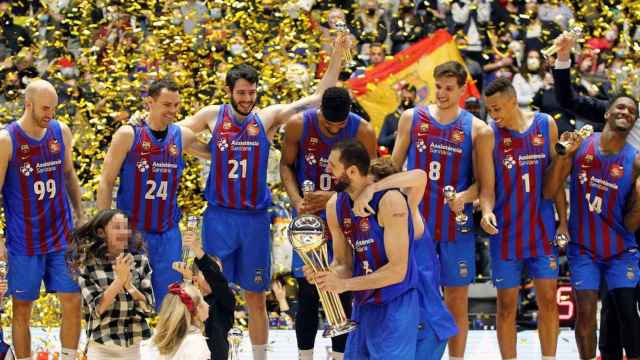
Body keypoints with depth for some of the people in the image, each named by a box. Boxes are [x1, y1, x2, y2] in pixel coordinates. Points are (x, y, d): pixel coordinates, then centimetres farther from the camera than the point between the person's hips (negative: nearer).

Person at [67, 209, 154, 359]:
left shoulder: (140, 261, -1)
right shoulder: (87, 264, -7)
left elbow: (148, 308, -3)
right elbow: (97, 309, -14)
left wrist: (128, 283, -17)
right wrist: (120, 279, -21)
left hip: (133, 346, 2)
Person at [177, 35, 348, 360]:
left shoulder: (269, 117, 0)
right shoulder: (212, 116, 0)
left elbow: (319, 97, 0)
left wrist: (337, 55, -6)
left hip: (254, 219, 1)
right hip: (219, 216, -1)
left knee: (256, 297, 8)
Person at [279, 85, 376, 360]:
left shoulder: (363, 132, -16)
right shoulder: (298, 125, -13)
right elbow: (286, 165, 0)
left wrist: (334, 197, -24)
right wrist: (297, 201, -16)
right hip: (308, 216, 1)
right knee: (307, 290, 4)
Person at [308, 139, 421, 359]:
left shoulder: (389, 201, -20)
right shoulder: (335, 206, 2)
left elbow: (397, 271, -22)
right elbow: (343, 264, 9)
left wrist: (344, 284, -24)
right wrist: (323, 275, -14)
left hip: (396, 306, -7)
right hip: (363, 306, 7)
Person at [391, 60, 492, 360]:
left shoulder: (475, 128, 0)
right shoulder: (412, 118, 3)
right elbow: (394, 167, 9)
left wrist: (465, 196, -19)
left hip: (456, 226, -1)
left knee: (457, 299, 4)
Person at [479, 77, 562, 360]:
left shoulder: (545, 125, 0)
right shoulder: (490, 135, -6)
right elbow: (487, 186, -9)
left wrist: (563, 220, 4)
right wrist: (487, 211, -29)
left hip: (542, 228, 2)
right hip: (506, 231, -2)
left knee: (548, 299, 3)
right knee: (507, 304, 3)